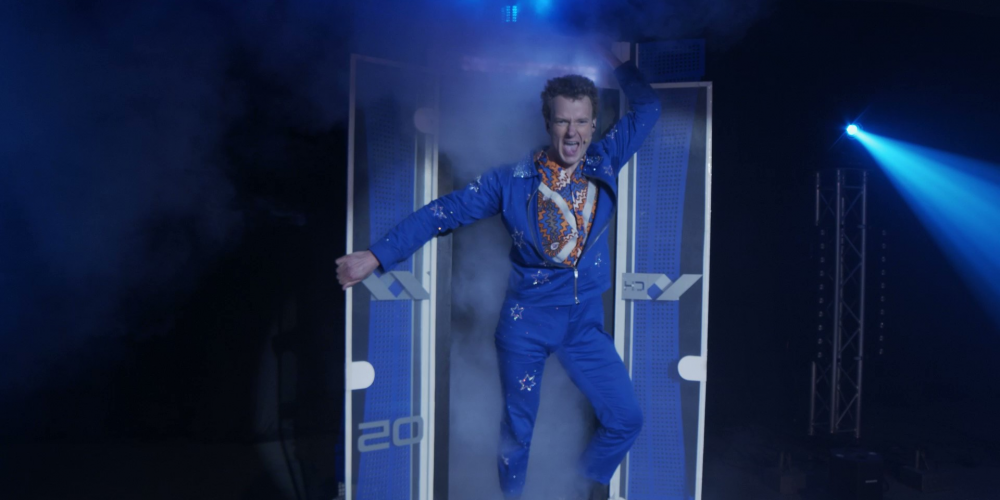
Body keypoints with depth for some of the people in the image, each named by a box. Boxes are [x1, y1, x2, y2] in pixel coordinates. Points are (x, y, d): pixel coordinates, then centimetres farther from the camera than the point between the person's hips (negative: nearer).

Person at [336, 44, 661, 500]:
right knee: (517, 427, 9)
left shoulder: (605, 163, 2)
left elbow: (646, 108, 13)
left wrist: (614, 61, 7)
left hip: (585, 321, 3)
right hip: (526, 319, -3)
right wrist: (377, 256, -10)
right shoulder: (513, 179, -6)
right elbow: (444, 213, -7)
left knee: (626, 419, 4)